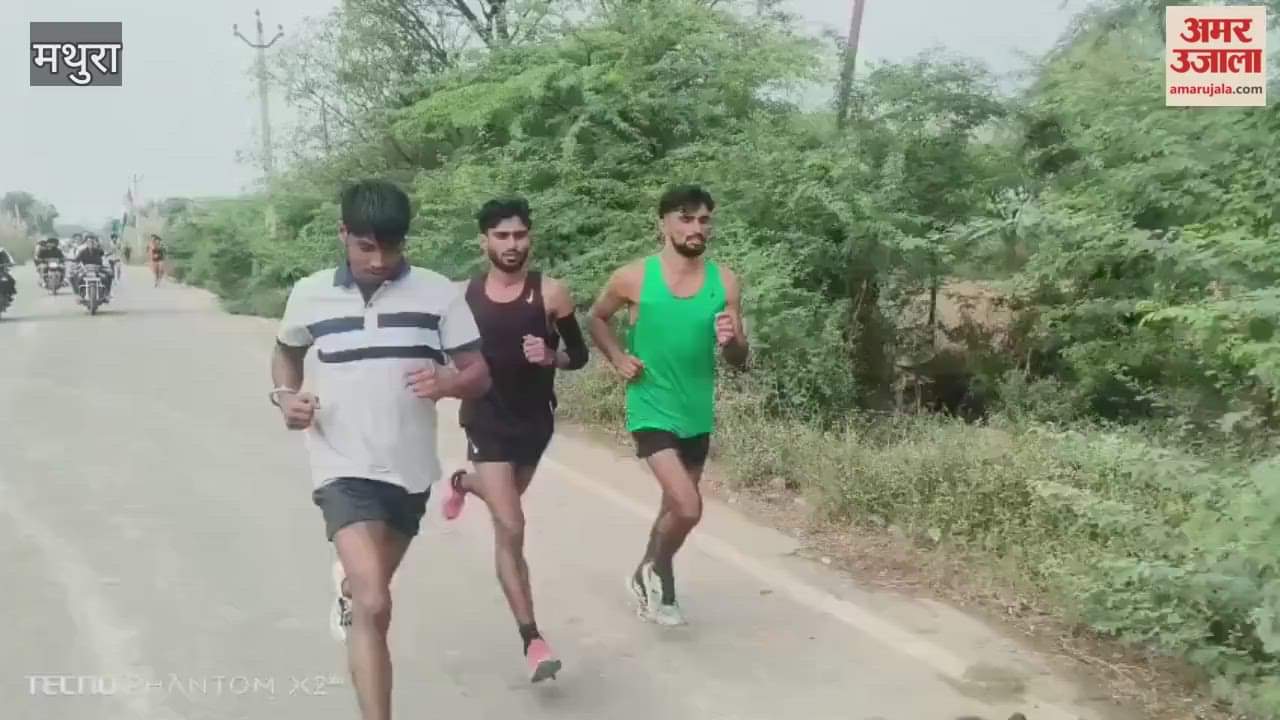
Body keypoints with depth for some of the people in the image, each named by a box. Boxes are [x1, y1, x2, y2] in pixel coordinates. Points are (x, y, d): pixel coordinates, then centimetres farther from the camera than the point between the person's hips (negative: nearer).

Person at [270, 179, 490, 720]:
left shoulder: (438, 293, -5)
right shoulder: (310, 295, -2)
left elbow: (480, 375, -4)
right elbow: (285, 351, 17)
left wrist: (447, 382, -26)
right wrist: (286, 396, -3)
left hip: (410, 470, 3)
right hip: (344, 469, -2)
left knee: (372, 586, 26)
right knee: (374, 606, -18)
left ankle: (348, 584, 64)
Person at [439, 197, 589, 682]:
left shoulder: (550, 292, -10)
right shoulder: (464, 294, -7)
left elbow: (579, 355, -2)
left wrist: (550, 357, -21)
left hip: (535, 421, 2)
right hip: (487, 421, -2)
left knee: (504, 498, 28)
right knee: (511, 528, -11)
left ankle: (462, 483, 66)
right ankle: (532, 639, -3)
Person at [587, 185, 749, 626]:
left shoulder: (724, 282, -3)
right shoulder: (633, 278, -10)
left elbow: (739, 360, 1)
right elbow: (596, 318, 9)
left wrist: (730, 341, -21)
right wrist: (617, 358, -6)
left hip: (698, 415, 4)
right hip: (652, 411, -4)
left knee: (674, 507, 18)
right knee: (688, 508, -16)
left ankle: (648, 578, 43)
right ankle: (658, 572, 15)